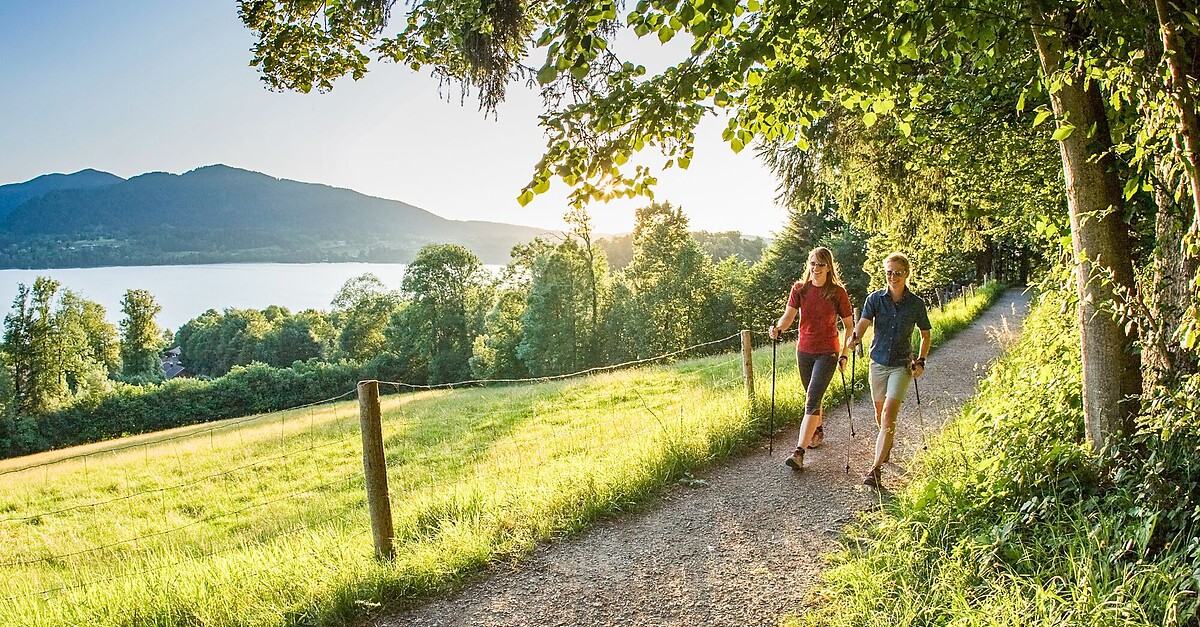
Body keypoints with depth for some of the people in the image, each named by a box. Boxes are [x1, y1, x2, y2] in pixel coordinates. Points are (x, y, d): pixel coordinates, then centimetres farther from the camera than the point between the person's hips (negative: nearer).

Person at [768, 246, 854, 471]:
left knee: (811, 400, -14)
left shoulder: (837, 292, -7)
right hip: (804, 350, 4)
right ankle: (818, 431, 46)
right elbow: (789, 315, -9)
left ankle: (799, 452, -18)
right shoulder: (800, 289, 1)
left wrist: (844, 354, -6)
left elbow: (849, 325, -1)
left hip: (827, 353, -4)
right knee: (812, 398, 20)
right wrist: (778, 328, -30)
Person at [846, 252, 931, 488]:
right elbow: (864, 322, -17)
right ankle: (886, 447, 47)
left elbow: (925, 334, 9)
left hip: (902, 365, -2)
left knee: (888, 414, -15)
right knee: (880, 414, 17)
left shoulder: (916, 304, -3)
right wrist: (855, 337, -38)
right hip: (878, 362, 3)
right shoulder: (875, 298, -2)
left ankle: (876, 469, -17)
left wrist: (921, 360, -2)